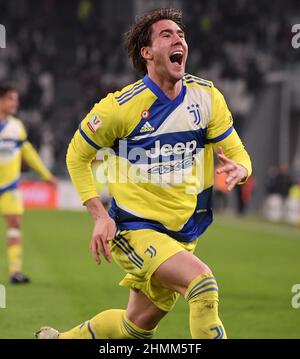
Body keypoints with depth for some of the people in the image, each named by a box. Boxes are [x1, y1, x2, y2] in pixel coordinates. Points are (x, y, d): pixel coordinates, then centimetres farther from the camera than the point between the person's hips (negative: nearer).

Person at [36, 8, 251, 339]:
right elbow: (77, 156, -1)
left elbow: (237, 153, 3)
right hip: (135, 228, -6)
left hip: (183, 233, 6)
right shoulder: (121, 107, -14)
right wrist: (100, 216, -11)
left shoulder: (206, 97, -3)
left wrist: (238, 169, -24)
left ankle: (63, 339, 42)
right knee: (201, 281, -30)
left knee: (140, 325, 17)